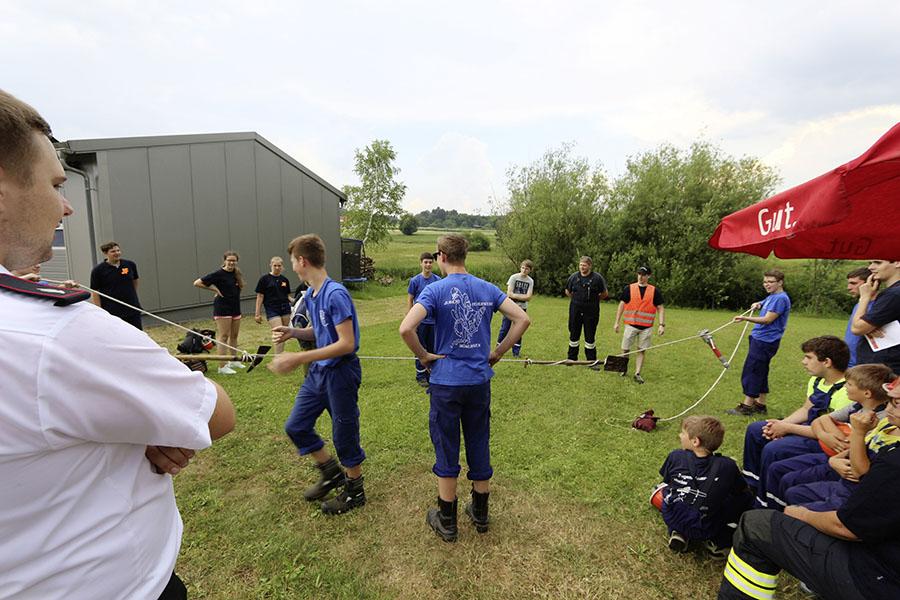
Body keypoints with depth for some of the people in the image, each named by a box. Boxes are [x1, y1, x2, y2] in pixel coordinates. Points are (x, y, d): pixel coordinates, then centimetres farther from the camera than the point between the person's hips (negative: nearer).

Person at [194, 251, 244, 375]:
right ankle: (222, 366, -2)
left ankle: (233, 361, 27)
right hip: (222, 309, -7)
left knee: (234, 336, 14)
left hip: (235, 308, 7)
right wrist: (214, 289, -10)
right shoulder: (219, 274, -11)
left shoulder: (237, 273, 7)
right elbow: (197, 283, -12)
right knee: (223, 337, -6)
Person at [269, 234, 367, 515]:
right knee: (295, 426, 16)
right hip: (318, 372, 9)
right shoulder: (310, 294, 4)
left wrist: (299, 358, -27)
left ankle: (354, 491, 32)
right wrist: (292, 332, -2)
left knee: (344, 435, 7)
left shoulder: (336, 294, -23)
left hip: (341, 373, -9)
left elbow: (346, 343, -26)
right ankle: (331, 472, 36)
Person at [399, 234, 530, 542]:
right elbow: (523, 319, -1)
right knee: (479, 446, 18)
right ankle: (480, 514, 34)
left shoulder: (436, 290, -12)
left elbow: (406, 328, -26)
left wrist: (423, 355, -9)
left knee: (446, 450, 11)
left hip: (446, 382, -4)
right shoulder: (487, 289, 1)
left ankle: (446, 522, 27)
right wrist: (498, 352, 4)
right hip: (480, 381, 4)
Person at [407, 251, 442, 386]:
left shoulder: (438, 280, 2)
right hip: (420, 321, -2)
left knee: (433, 349, 11)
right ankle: (421, 376, 19)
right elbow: (409, 300, -2)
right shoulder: (415, 281, -5)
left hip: (434, 321, 2)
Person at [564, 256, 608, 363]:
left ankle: (591, 361, 16)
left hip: (591, 311, -2)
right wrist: (575, 299, 9)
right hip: (575, 311, 3)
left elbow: (605, 294, 4)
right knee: (574, 335, 11)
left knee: (590, 337, 4)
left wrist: (594, 299, 3)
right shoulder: (573, 277, 3)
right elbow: (567, 291, 17)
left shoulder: (597, 278, -5)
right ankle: (572, 358, 25)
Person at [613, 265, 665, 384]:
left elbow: (661, 308, 4)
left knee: (642, 351, 5)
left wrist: (662, 324, -7)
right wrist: (616, 322, 0)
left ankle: (637, 374, 13)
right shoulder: (629, 289, 1)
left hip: (646, 327, 1)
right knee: (625, 350, 4)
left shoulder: (655, 291, 3)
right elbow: (621, 305, 3)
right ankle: (623, 369, 23)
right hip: (631, 325, 0)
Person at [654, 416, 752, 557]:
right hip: (706, 530, 0)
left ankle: (679, 533, 11)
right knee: (745, 497, 15)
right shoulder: (727, 465, -11)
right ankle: (718, 540, 6)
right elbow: (742, 490, 6)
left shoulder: (675, 456, -9)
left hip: (674, 521, 1)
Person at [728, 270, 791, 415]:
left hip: (765, 341, -10)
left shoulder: (781, 298, -15)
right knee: (760, 372, 14)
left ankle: (746, 406, -4)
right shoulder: (771, 297, 14)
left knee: (751, 371, -8)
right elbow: (763, 305, 34)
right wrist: (758, 305, 10)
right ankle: (760, 404, 23)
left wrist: (745, 318, -33)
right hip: (760, 339, 10)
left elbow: (767, 320, -22)